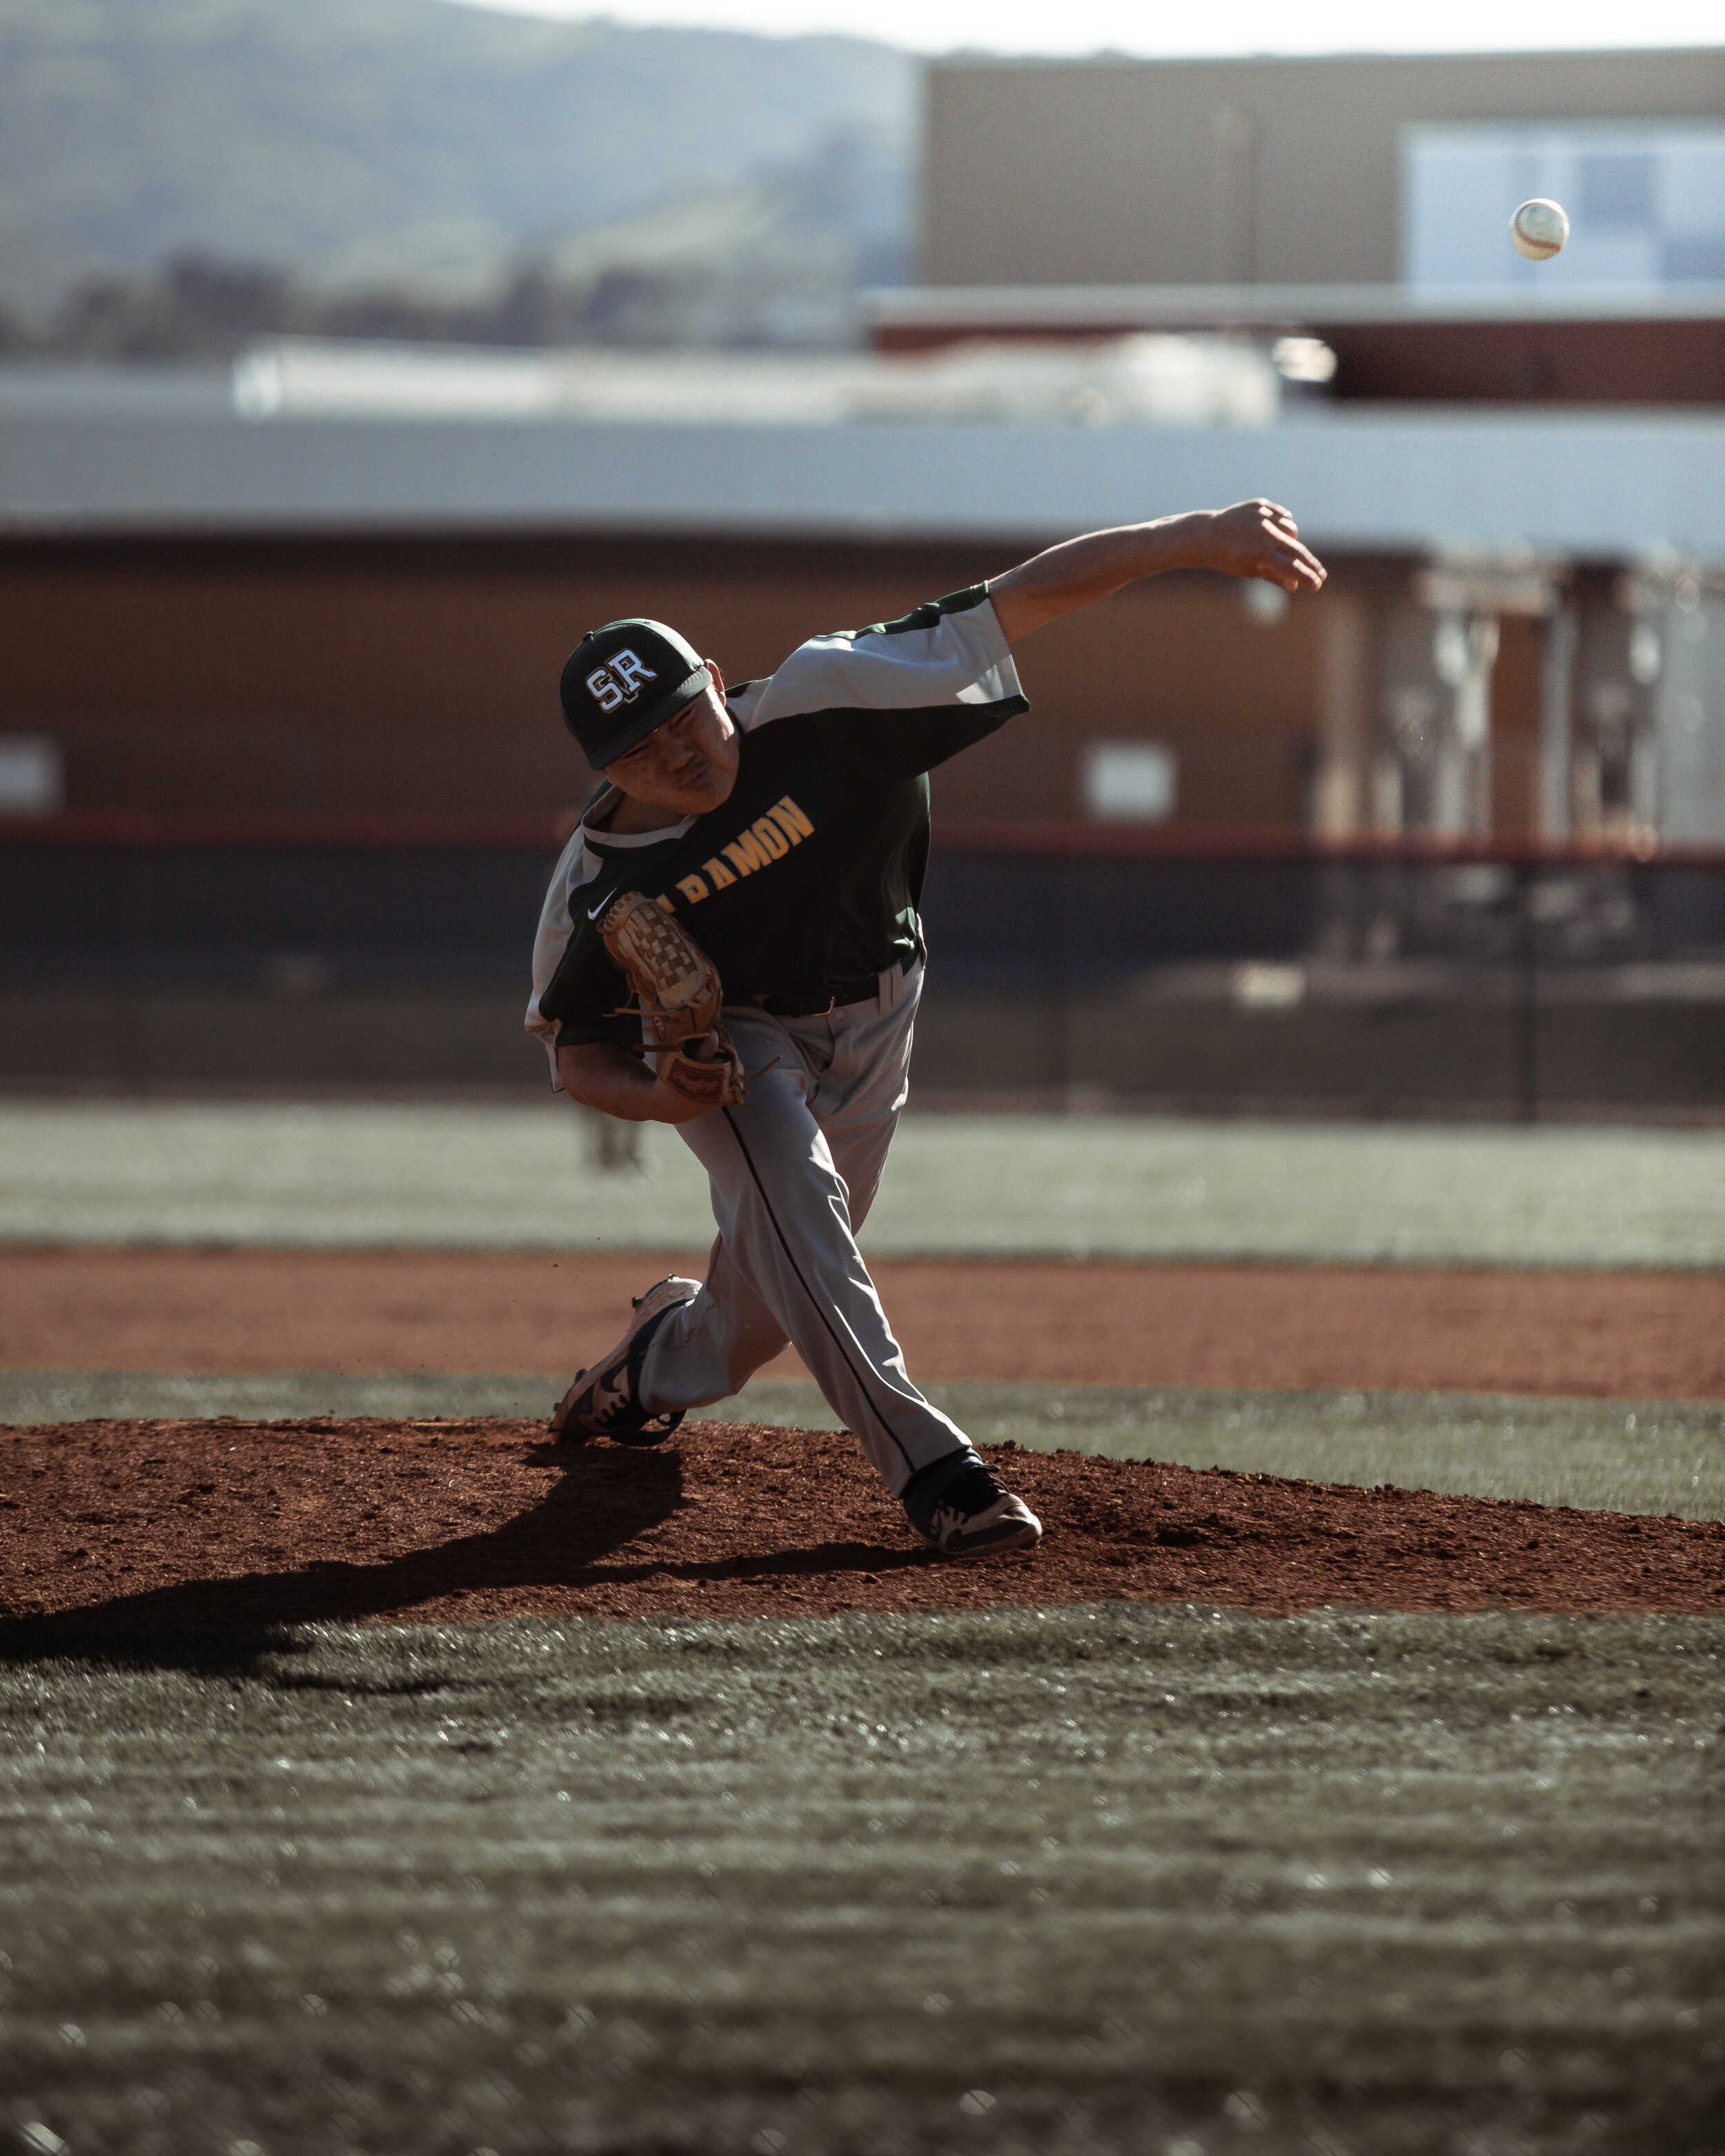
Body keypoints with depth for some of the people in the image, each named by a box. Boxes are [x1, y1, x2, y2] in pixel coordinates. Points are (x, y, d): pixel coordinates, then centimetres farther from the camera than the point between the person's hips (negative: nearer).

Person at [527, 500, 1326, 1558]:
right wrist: (655, 1095, -34)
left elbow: (1015, 604, -38)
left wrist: (1192, 537, -46)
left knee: (775, 1296, 14)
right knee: (793, 1192, -33)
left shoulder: (817, 707, -33)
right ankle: (931, 1466, -35)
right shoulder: (601, 880, -27)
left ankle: (663, 1359, 51)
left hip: (870, 1017, 2)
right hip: (723, 1029, -2)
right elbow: (576, 1043, -11)